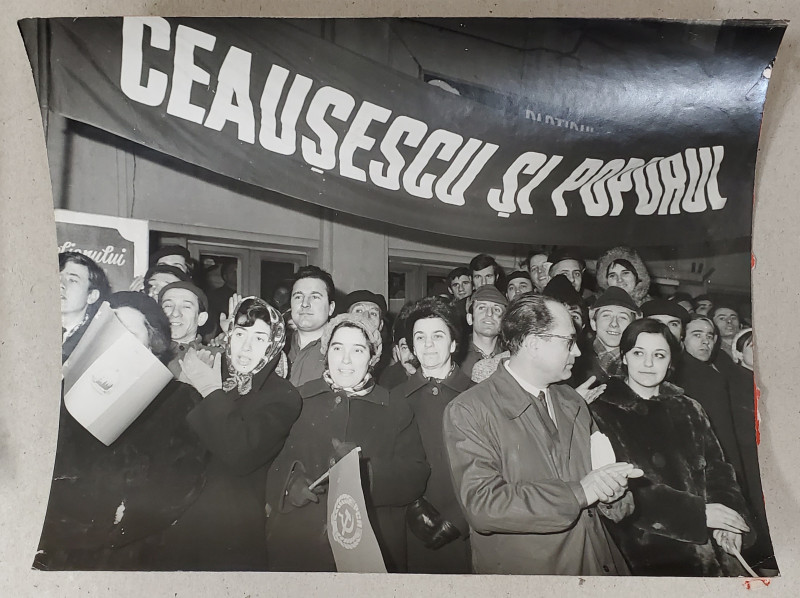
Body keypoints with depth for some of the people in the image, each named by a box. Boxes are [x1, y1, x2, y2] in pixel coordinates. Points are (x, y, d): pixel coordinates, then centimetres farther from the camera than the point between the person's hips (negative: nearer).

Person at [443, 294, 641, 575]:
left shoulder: (574, 402, 6)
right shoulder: (467, 412, -17)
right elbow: (482, 505, -25)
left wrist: (609, 491, -10)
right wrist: (579, 492, -25)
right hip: (520, 568, -6)